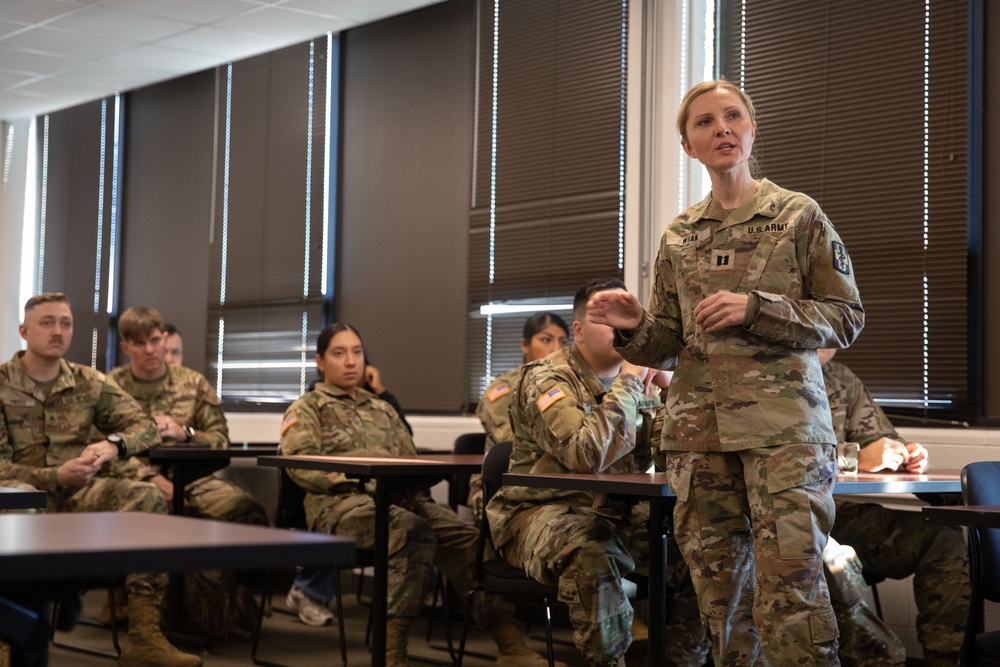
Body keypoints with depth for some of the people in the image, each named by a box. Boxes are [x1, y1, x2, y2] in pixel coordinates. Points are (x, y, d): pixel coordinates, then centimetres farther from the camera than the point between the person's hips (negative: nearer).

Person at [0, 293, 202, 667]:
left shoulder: (88, 383, 12)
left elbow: (145, 425, 7)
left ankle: (144, 637, -30)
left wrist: (113, 445, -17)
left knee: (146, 498, -24)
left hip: (79, 495, 4)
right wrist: (57, 477, -22)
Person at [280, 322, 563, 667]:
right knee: (412, 529, -38)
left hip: (397, 497, 5)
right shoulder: (306, 409, 15)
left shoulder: (382, 409, 32)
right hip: (339, 501, -5)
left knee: (466, 537, -24)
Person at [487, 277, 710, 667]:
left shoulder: (635, 378, 8)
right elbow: (587, 456, -29)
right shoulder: (546, 379, -12)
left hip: (619, 513, 6)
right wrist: (628, 384, -21)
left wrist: (665, 393, -10)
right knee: (591, 556, -36)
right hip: (545, 510, -6)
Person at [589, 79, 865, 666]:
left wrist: (756, 308, -12)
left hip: (784, 423, -4)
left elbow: (846, 318, 1)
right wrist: (635, 327, -5)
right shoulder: (679, 237, 15)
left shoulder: (798, 215, 4)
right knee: (719, 589, 5)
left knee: (789, 589, -14)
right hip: (700, 429, 4)